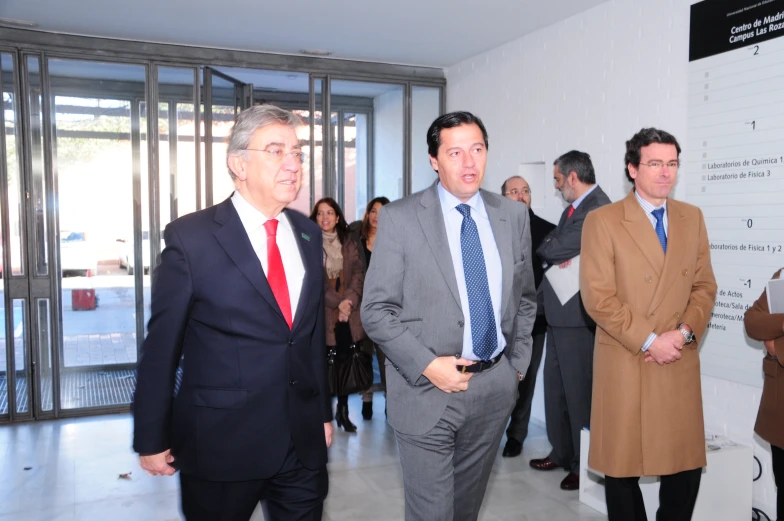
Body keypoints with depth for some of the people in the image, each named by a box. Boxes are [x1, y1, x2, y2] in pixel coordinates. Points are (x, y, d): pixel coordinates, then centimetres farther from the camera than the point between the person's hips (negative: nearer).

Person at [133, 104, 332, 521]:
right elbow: (161, 346, -7)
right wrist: (151, 439, -4)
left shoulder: (308, 234, 5)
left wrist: (323, 413, 14)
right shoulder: (190, 237, -12)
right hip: (221, 442, -4)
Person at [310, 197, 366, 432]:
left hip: (348, 314, 4)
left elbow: (359, 273, 3)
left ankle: (343, 411, 20)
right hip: (322, 313, -3)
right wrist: (337, 302, -14)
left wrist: (348, 301, -12)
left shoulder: (349, 243, 11)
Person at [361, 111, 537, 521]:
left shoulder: (514, 215, 3)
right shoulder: (400, 218, -9)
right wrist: (427, 365, -17)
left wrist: (518, 362, 9)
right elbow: (376, 310, -9)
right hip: (426, 389, -4)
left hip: (495, 388, 4)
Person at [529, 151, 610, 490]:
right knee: (555, 386, 17)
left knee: (578, 390, 2)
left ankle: (584, 465, 16)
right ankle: (561, 452, 31)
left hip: (577, 313, -10)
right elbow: (553, 247, 13)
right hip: (559, 311, 10)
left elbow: (553, 250, -20)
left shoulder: (597, 210, -17)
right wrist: (555, 252, -7)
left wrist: (545, 247, 0)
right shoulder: (574, 207, 15)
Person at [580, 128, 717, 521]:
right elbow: (597, 297, -11)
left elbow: (704, 286, 9)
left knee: (686, 464, 9)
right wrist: (648, 340, -13)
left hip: (680, 363, 4)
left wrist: (684, 333, -7)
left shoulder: (692, 217, 10)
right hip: (624, 363, -4)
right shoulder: (602, 220, -6)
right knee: (622, 464, 8)